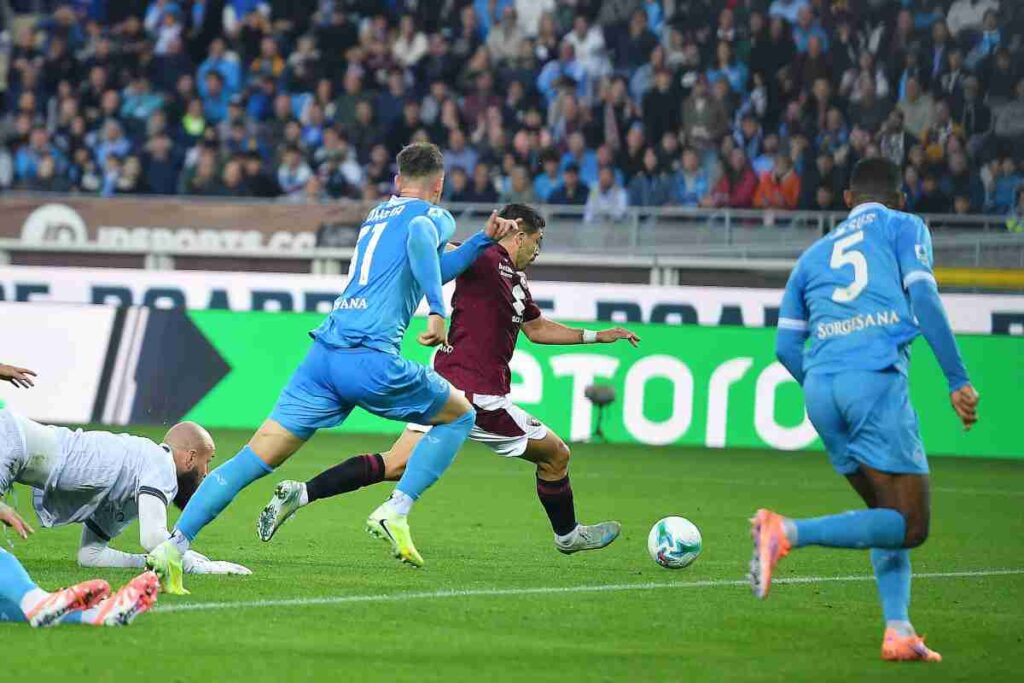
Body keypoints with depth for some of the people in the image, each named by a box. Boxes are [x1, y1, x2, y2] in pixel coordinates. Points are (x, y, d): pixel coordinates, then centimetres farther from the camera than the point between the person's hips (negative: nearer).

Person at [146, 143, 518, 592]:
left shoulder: (376, 214, 30)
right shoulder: (435, 215, 7)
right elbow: (419, 234, -18)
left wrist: (484, 241, 42)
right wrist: (438, 312, -23)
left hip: (323, 353, 6)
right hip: (371, 359, -6)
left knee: (257, 457, 1)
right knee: (460, 416, 17)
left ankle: (173, 545, -13)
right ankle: (395, 512, 1)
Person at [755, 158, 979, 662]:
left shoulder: (815, 253, 27)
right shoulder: (905, 227, 14)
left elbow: (786, 347, 21)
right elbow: (923, 298, -3)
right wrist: (958, 380, -5)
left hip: (820, 389, 6)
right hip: (876, 379, -6)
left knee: (890, 516, 16)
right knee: (909, 525, -5)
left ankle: (898, 631, -1)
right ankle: (789, 533, -22)